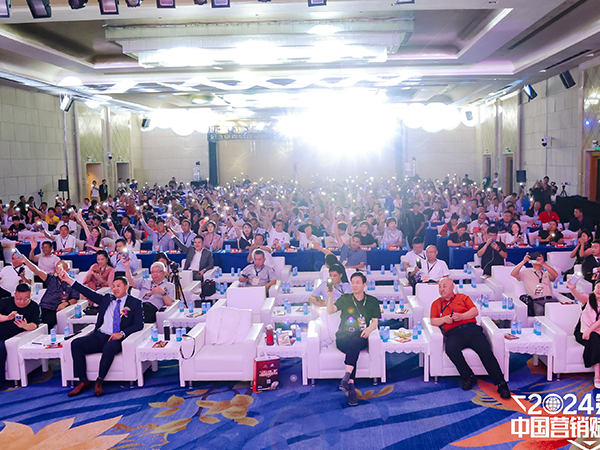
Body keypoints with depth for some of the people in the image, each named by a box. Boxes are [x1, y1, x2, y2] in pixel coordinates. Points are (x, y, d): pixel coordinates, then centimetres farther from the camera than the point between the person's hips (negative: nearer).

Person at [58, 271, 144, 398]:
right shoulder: (106, 299, 20)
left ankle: (99, 382, -22)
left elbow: (139, 324, -3)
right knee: (76, 343, -18)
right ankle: (83, 382, -13)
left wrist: (122, 333, -18)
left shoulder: (135, 303, 7)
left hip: (116, 339, -5)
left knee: (109, 347, -37)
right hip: (99, 336, 5)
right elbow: (88, 293, 14)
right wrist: (68, 280, 5)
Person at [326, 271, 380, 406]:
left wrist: (369, 329, -13)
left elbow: (375, 321, 9)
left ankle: (347, 375, -43)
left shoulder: (372, 301, 14)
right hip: (343, 338, 0)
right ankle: (351, 385, -38)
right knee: (354, 348, -34)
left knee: (354, 343, -36)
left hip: (360, 338, 0)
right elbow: (330, 311, 0)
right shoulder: (345, 299, 13)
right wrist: (331, 296, -17)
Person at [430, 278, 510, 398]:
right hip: (453, 333, 0)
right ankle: (468, 377, -18)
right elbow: (433, 321, 13)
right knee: (451, 349, -34)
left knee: (486, 352, -24)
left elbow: (475, 311, 9)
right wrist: (444, 319, -6)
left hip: (471, 328, 0)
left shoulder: (463, 297, 22)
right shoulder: (436, 304, 24)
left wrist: (461, 316, -7)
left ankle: (501, 384, -17)